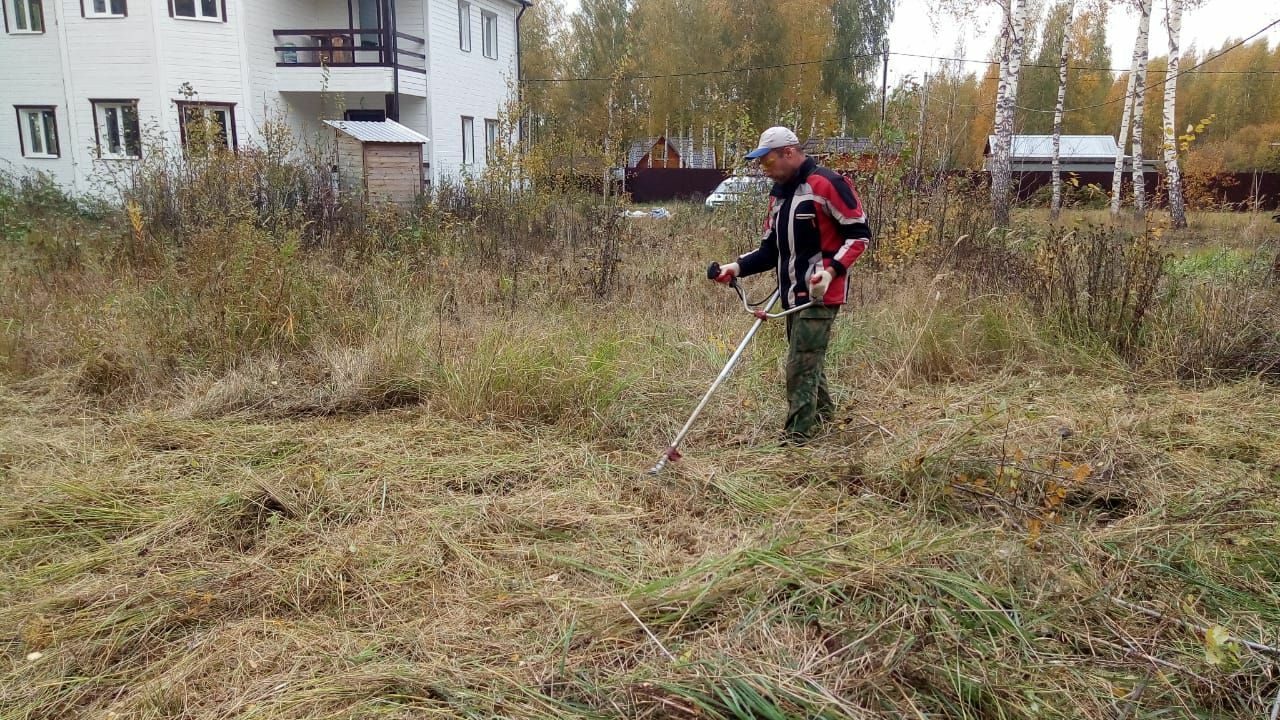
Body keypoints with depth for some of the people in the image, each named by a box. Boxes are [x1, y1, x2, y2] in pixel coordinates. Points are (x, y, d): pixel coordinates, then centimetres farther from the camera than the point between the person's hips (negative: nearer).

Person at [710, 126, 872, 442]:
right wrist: (738, 267, 2)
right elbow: (771, 249, 17)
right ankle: (822, 412, 34)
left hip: (820, 295, -8)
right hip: (792, 295, 8)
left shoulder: (826, 184, -12)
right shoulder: (778, 194, 14)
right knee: (807, 360, 17)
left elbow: (860, 233, -11)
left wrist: (832, 270, -22)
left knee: (801, 365, -8)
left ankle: (797, 434, -2)